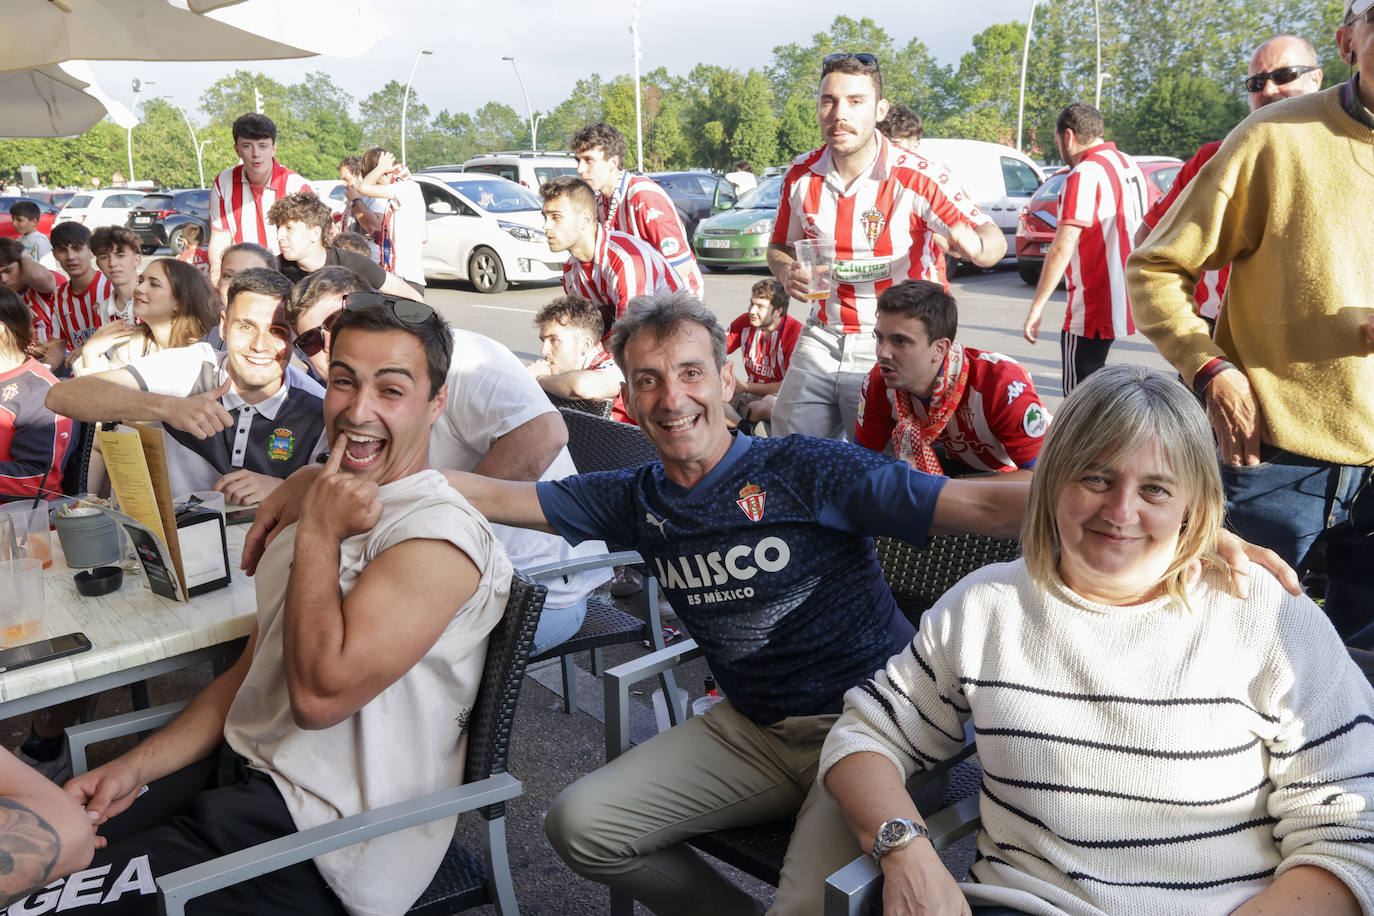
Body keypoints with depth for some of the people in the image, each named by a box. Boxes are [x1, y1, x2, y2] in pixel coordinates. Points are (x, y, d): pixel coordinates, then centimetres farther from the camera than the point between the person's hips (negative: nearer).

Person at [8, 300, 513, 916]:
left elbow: (320, 693, -26)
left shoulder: (439, 536, -20)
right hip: (240, 769, 8)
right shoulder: (332, 510, 10)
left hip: (322, 831, -8)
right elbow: (251, 673, 15)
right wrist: (136, 768, 5)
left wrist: (317, 535, -17)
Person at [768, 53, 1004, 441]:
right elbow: (780, 246, 16)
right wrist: (787, 273, -8)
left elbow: (995, 239, -14)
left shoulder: (917, 178, -13)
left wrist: (975, 245, -39)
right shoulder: (801, 175, 0)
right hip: (821, 341, 4)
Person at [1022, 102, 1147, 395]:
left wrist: (1037, 305, -20)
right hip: (1124, 304, 9)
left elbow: (1063, 247, -22)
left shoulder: (1084, 175, -15)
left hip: (1091, 312, -9)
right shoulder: (1129, 166, 13)